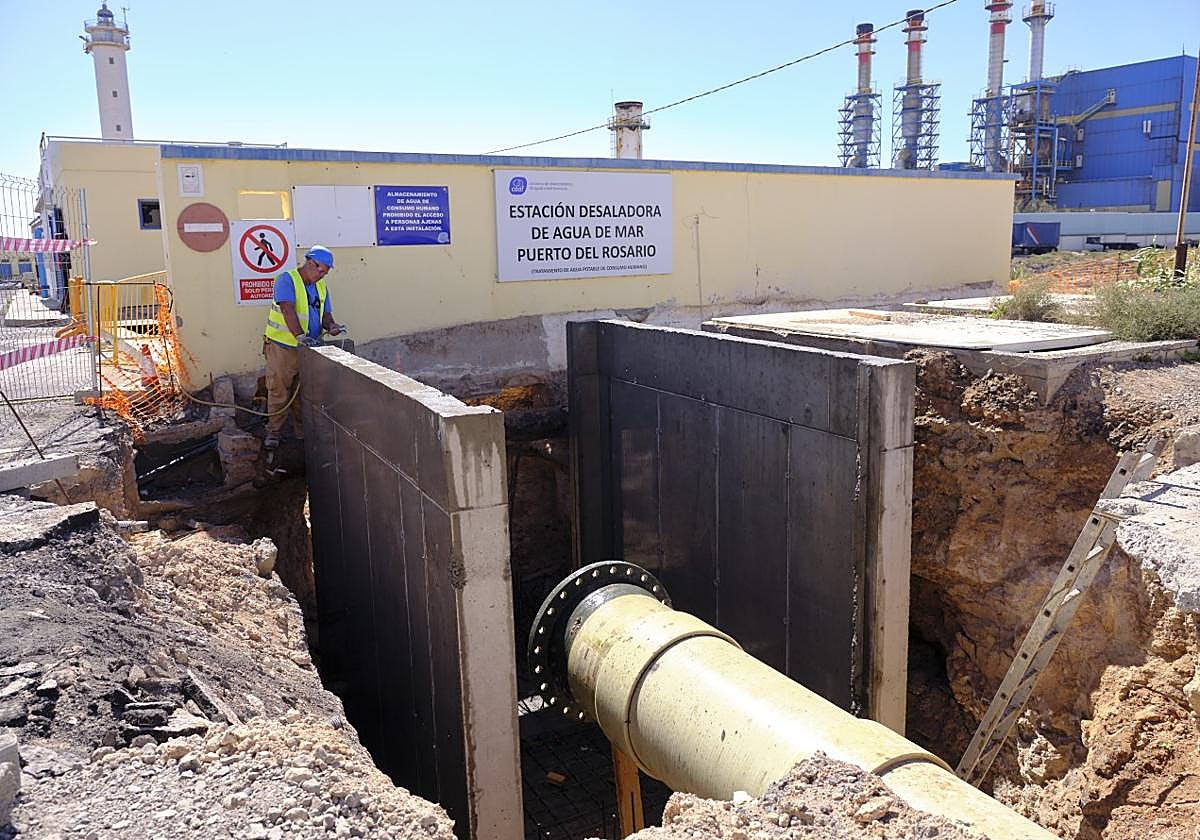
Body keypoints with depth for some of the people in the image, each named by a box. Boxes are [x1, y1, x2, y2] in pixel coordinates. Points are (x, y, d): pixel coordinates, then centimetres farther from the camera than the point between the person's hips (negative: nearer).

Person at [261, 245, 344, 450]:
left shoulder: (321, 286, 12)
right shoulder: (287, 280, -11)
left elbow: (325, 314, 13)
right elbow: (288, 310, -24)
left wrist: (331, 326, -11)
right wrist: (299, 335, -36)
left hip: (308, 348, 6)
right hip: (282, 347, -6)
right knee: (279, 392, 0)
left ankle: (303, 431, 20)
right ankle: (274, 433, 10)